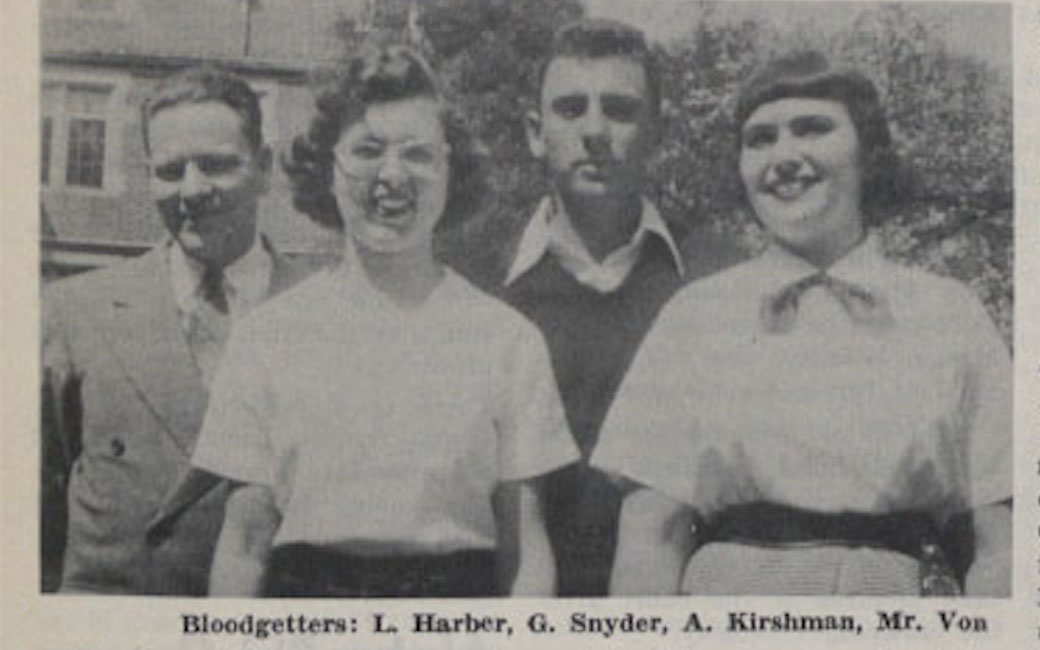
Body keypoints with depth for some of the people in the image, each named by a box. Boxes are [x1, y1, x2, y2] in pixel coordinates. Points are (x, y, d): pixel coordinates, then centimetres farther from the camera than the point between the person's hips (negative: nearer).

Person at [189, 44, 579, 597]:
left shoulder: (508, 339, 5)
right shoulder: (268, 335, 6)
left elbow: (525, 547, 5)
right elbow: (243, 543, 6)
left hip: (457, 596, 0)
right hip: (302, 596, 1)